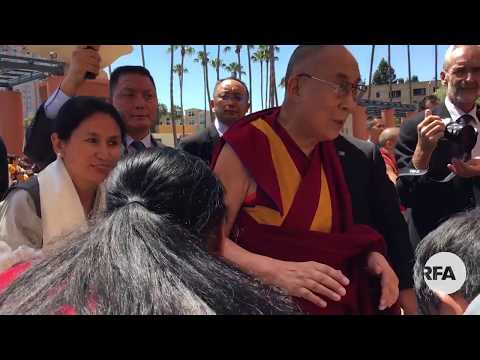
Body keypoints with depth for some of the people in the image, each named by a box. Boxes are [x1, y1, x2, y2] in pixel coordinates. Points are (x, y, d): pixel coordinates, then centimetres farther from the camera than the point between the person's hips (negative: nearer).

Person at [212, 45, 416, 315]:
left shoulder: (364, 158, -3)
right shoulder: (245, 149, -16)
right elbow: (212, 239, -16)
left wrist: (372, 256, -14)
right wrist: (275, 271, -29)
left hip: (339, 302, 5)